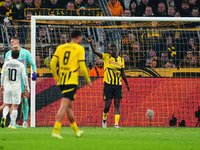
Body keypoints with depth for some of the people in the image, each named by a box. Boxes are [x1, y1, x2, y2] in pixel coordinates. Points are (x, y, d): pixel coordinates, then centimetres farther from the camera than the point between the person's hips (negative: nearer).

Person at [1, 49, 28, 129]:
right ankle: (12, 124, 0)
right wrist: (26, 86, 5)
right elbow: (24, 76, -5)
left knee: (7, 105, 11)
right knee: (15, 106, 2)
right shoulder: (21, 65, -3)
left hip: (7, 87, 2)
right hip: (16, 88, -2)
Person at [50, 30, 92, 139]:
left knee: (69, 106, 17)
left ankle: (76, 130, 28)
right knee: (64, 106, -10)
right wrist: (88, 81, 6)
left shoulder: (60, 47, 11)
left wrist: (56, 78, 17)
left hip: (61, 81, 6)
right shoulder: (79, 49, -2)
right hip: (71, 80, -6)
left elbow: (52, 64, 5)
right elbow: (82, 67, -6)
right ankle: (55, 131, -20)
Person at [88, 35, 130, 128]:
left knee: (117, 104, -5)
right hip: (108, 84, -2)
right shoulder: (106, 57, 1)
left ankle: (116, 123, -7)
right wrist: (90, 43, -26)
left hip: (118, 85, 2)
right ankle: (104, 118, 27)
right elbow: (95, 52, -11)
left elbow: (123, 74, 18)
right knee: (108, 104, -1)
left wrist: (127, 84, 22)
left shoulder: (121, 60, 9)